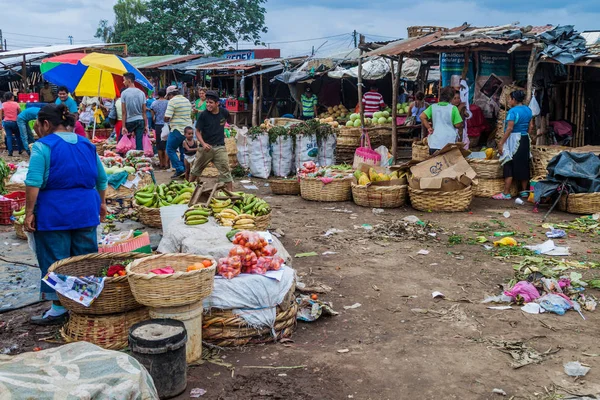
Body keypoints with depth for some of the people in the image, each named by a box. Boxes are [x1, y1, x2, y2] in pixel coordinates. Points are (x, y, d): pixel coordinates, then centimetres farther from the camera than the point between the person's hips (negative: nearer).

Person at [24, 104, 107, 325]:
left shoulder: (43, 146, -8)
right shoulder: (87, 144, 10)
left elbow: (34, 182, -16)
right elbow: (101, 179, 14)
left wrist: (29, 213, -11)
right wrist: (101, 203, 25)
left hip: (54, 212, -5)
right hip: (86, 211, 6)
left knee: (55, 260, 4)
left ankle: (59, 308, 10)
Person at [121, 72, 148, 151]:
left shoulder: (124, 93, -6)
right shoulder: (141, 93, 4)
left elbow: (124, 112, -9)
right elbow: (144, 111, 3)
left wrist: (124, 126, -7)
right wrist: (146, 125, 7)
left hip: (129, 121, -3)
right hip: (140, 121, 3)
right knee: (139, 143, 2)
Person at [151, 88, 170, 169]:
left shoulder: (154, 104, 2)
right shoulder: (168, 103, -7)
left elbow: (153, 117, 5)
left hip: (158, 126, 3)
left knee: (159, 145, 10)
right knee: (167, 145, 2)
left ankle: (161, 163, 14)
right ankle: (166, 163, -2)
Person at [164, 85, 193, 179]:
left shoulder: (172, 101, -11)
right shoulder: (187, 100, 14)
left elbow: (166, 118, -17)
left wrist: (168, 120, 5)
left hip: (178, 130, -8)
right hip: (188, 129, 8)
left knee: (170, 150, 2)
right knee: (183, 151, 14)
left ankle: (180, 169, -6)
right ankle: (185, 170, 15)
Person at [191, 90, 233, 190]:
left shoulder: (224, 112, -5)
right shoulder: (203, 115, -11)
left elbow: (228, 120, 21)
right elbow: (197, 131, -8)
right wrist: (203, 144, -23)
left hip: (220, 147, 0)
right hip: (206, 147, 0)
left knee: (225, 172, -4)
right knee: (196, 170, 16)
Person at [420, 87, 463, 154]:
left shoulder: (433, 107, 6)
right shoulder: (453, 108, -4)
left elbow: (422, 116, -5)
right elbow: (458, 125, -4)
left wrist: (428, 128, 2)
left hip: (434, 142, 3)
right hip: (448, 143, -3)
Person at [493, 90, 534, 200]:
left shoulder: (513, 111, -15)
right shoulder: (528, 110, 9)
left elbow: (509, 128, -21)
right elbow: (531, 126, 12)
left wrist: (501, 142, -18)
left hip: (514, 140, -8)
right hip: (525, 140, 8)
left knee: (509, 166, -5)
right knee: (523, 165, 13)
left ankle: (506, 193, -5)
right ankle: (524, 191, 19)